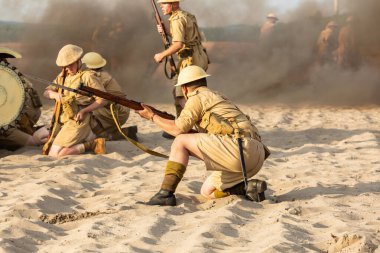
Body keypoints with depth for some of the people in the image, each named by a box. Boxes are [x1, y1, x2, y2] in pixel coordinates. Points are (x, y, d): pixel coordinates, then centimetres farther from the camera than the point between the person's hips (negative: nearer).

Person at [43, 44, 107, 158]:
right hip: (62, 121, 9)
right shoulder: (62, 76, 13)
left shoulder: (88, 76, -8)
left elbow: (102, 99, -8)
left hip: (76, 121, -9)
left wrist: (84, 111, -19)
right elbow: (46, 92, 11)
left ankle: (90, 145, -6)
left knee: (55, 154, -18)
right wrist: (55, 94, -13)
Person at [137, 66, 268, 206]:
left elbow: (178, 130, -2)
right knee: (207, 192, 20)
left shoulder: (198, 97, 3)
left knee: (180, 142, -1)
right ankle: (249, 188, 3)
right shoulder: (216, 97, 30)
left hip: (240, 147, -9)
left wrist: (152, 117, 12)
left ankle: (165, 194, -8)